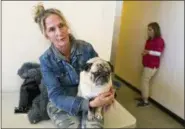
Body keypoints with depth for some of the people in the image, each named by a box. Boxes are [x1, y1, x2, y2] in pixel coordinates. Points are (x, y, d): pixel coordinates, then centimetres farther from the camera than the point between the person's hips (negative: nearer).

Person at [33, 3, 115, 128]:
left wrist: (108, 91, -20)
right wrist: (90, 104, -31)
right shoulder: (46, 60, -13)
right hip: (62, 104, 0)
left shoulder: (86, 48, -11)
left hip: (90, 98, 1)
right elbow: (56, 96, -18)